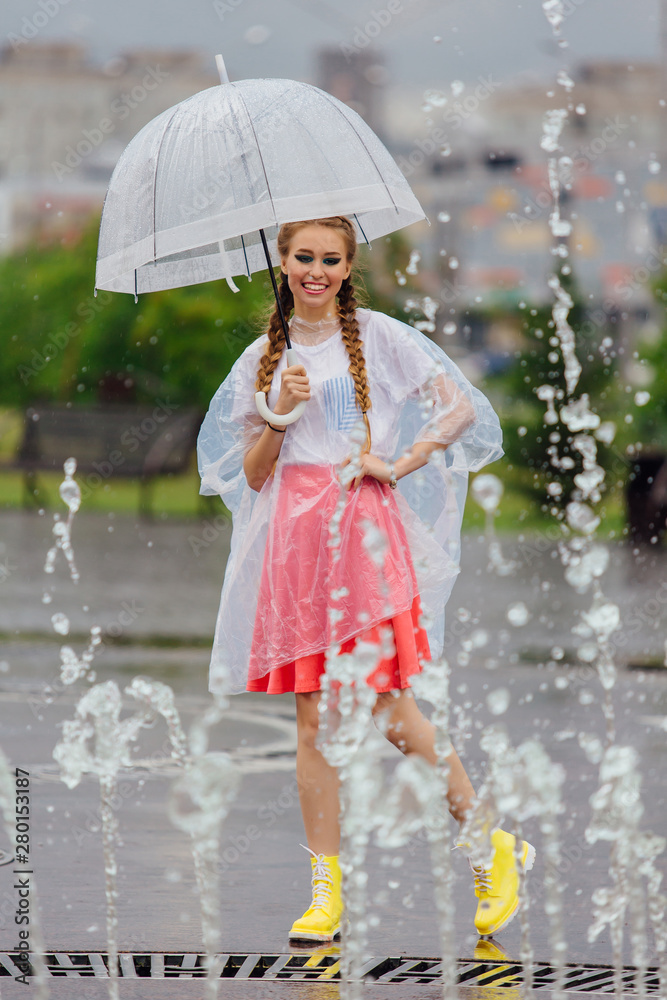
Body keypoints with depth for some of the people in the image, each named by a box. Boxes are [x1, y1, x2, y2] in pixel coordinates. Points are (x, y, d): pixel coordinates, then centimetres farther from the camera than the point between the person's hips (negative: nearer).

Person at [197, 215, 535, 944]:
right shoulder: (264, 357, 14)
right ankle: (325, 891, 3)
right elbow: (252, 474, 12)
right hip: (293, 539, 4)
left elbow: (462, 408, 1)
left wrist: (401, 464, -7)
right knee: (311, 721, 0)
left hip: (365, 527, -4)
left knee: (392, 712, -9)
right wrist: (279, 414, -4)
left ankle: (493, 846, 7)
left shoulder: (377, 336, 4)